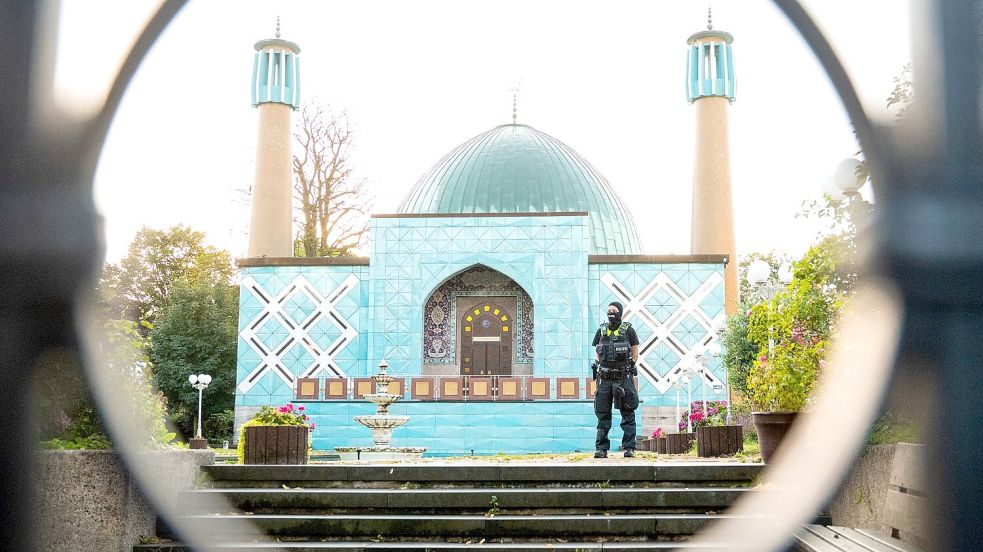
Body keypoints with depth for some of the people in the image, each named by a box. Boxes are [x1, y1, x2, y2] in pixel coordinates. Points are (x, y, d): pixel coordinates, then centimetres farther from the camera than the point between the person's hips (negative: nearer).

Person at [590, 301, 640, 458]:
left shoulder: (628, 330, 1)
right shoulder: (601, 330, 9)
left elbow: (635, 354, 5)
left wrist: (628, 368, -1)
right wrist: (600, 368, 3)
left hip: (624, 377, -3)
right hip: (605, 378, 3)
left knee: (627, 414, 0)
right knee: (603, 414, 4)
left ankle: (629, 448, 4)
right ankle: (601, 448, 8)